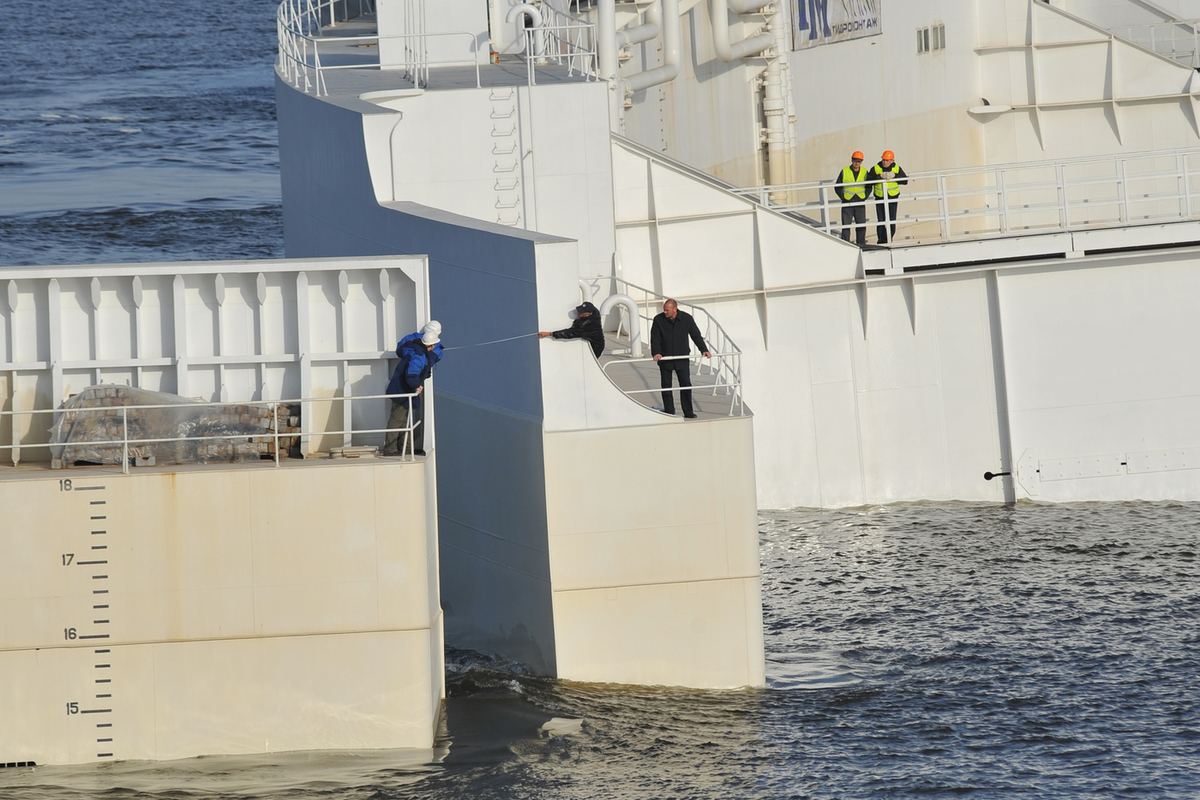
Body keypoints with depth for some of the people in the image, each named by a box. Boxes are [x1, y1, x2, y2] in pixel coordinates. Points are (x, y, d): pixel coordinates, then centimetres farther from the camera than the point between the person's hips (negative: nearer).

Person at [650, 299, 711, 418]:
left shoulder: (687, 318, -4)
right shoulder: (658, 320, -7)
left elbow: (696, 335, 3)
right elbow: (655, 339, -8)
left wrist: (704, 350, -5)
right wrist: (656, 353, -24)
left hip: (682, 358, 0)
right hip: (665, 358, 0)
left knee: (686, 384, -3)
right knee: (666, 386, 5)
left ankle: (688, 412, 4)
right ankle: (669, 412, 13)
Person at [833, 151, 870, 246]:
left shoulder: (864, 172, 6)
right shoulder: (844, 171, -1)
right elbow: (837, 187, 4)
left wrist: (865, 197, 1)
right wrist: (843, 198, -6)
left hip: (860, 203, 2)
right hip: (847, 203, -2)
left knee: (861, 224, 4)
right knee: (846, 224, -3)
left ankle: (861, 243, 13)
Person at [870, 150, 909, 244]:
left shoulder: (897, 169, 2)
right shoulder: (875, 169, -2)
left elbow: (905, 181, -6)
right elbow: (870, 181, -16)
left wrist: (894, 176, -18)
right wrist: (881, 176, -26)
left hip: (893, 198, 1)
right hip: (880, 199, -1)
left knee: (892, 221, 2)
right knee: (881, 222, -5)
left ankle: (889, 240, 13)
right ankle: (881, 242, 1)